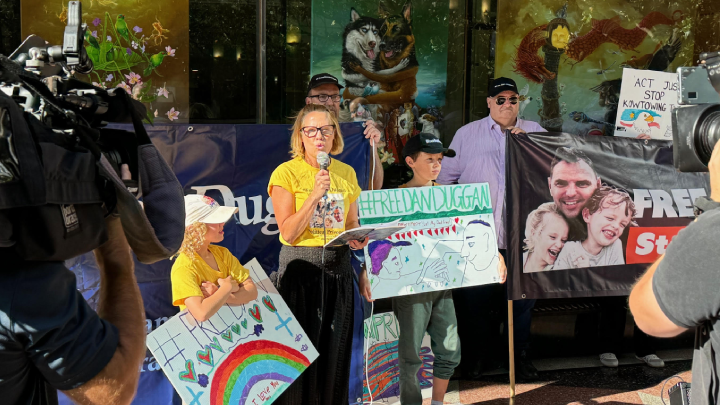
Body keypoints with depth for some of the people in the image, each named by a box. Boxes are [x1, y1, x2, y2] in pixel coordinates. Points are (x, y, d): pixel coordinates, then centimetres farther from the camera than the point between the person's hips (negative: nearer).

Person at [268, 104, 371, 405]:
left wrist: (358, 241, -3)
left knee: (336, 350, 9)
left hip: (339, 266, 5)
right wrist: (314, 195, -19)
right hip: (300, 267, -4)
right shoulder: (286, 173, -5)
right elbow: (288, 233, -12)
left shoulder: (346, 173, 10)